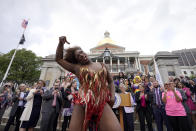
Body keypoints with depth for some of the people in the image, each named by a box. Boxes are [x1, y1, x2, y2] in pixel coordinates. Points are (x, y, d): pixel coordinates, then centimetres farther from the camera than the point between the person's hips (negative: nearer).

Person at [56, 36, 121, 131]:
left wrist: (112, 96, 6)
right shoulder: (77, 68, 12)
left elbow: (110, 82, 21)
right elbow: (58, 59, 21)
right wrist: (61, 43, 10)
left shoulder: (102, 65, 17)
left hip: (103, 104, 1)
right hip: (82, 104, 0)